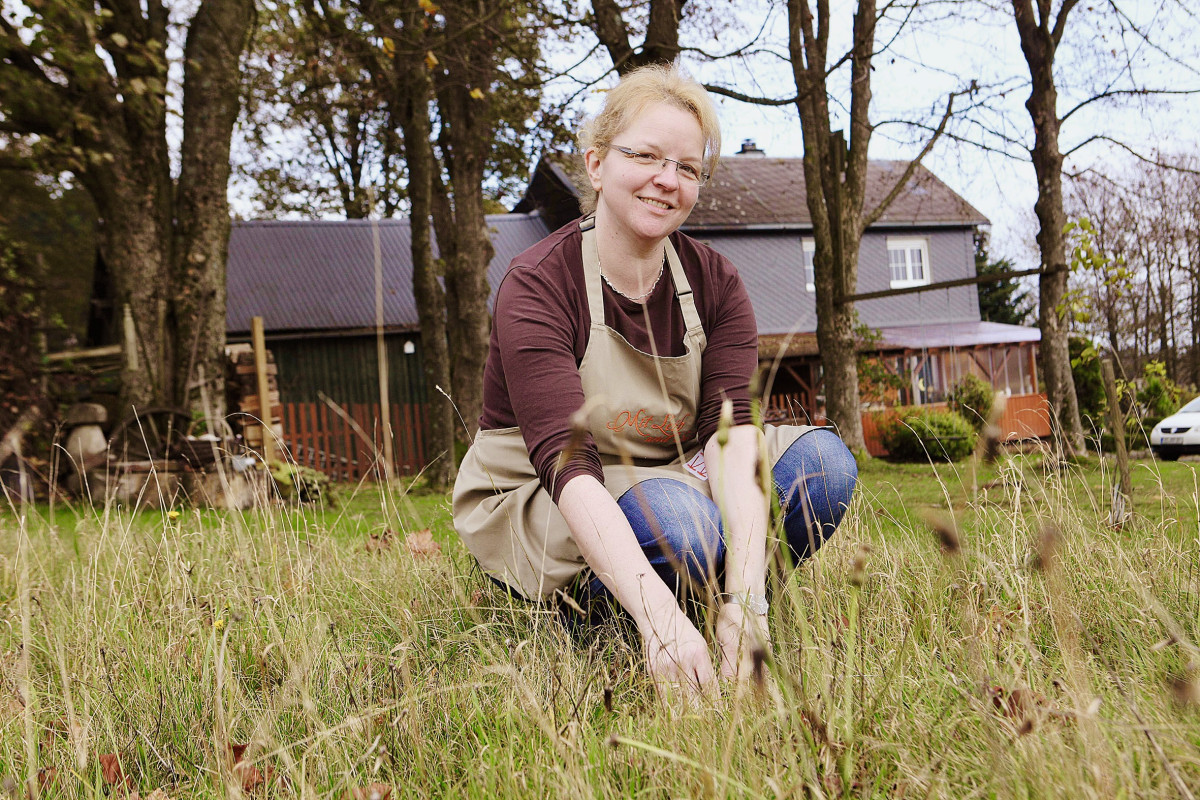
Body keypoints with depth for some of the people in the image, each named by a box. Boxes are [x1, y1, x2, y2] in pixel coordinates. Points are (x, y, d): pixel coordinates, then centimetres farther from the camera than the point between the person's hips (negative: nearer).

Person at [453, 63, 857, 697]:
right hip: (536, 506, -4)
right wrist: (659, 618, -46)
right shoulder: (536, 287, -20)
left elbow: (732, 435, -21)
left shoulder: (714, 284, -6)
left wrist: (744, 603, -36)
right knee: (675, 518, -36)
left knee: (822, 460, -18)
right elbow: (567, 463, -33)